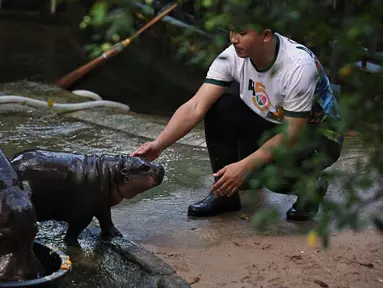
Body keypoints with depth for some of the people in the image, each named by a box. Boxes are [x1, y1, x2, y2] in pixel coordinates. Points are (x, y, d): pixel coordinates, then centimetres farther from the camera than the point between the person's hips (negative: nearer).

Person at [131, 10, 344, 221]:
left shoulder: (299, 66, -32)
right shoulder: (232, 56, -18)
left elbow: (292, 135, -28)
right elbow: (196, 107, -22)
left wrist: (244, 166, -35)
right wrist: (158, 145, -34)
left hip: (320, 134, -5)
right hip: (274, 126, 5)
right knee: (218, 107, -19)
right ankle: (226, 193, -3)